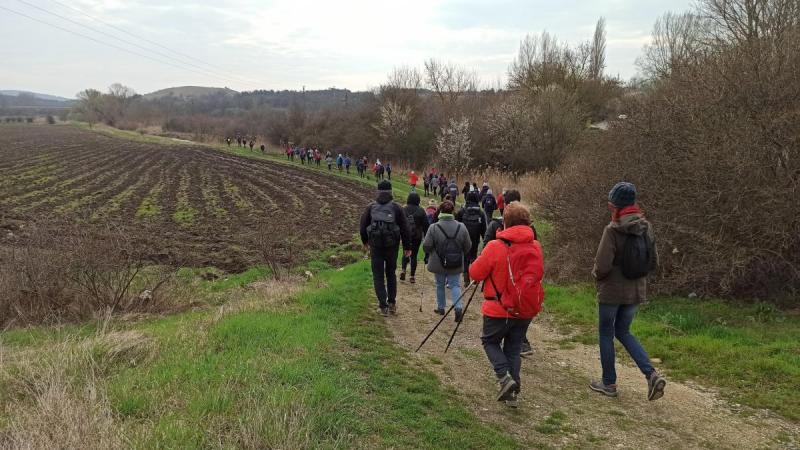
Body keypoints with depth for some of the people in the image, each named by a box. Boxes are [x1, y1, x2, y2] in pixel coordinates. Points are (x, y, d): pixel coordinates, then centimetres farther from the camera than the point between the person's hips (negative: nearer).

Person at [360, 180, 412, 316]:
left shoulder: (370, 207, 0)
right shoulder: (396, 208, -3)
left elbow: (363, 227, 6)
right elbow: (405, 229, -3)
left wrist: (365, 242, 22)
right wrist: (407, 247, 5)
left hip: (376, 246, -1)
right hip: (392, 246, 1)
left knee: (378, 276, 7)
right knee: (391, 273, 18)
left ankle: (383, 306, 4)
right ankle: (392, 303, 21)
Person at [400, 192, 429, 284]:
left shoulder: (403, 210, -3)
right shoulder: (421, 211, -5)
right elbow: (425, 225, -2)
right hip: (417, 237, -1)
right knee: (414, 255, 7)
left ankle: (403, 269, -4)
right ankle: (412, 276, 7)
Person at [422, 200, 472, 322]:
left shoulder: (434, 228, -15)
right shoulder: (461, 227, -6)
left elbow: (426, 246, -12)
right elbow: (468, 246, 1)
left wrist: (429, 253, 9)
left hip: (439, 263, -1)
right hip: (456, 264, 1)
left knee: (440, 285, 16)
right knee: (455, 285, 10)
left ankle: (441, 308, 27)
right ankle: (458, 307, -9)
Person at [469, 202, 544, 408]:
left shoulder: (495, 247, -17)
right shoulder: (535, 247, -2)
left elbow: (475, 273, -9)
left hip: (499, 308, -4)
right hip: (525, 310, 4)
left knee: (490, 341, 17)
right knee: (514, 348, 17)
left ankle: (504, 377, -3)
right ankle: (512, 393, 18)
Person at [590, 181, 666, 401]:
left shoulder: (613, 230, -20)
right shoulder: (646, 228, 0)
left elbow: (602, 265, -22)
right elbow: (654, 262, 6)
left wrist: (596, 274, -1)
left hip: (611, 292, -6)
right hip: (636, 292, 6)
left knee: (606, 334, 12)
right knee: (623, 332, 21)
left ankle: (609, 383, 22)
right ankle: (651, 374, 5)